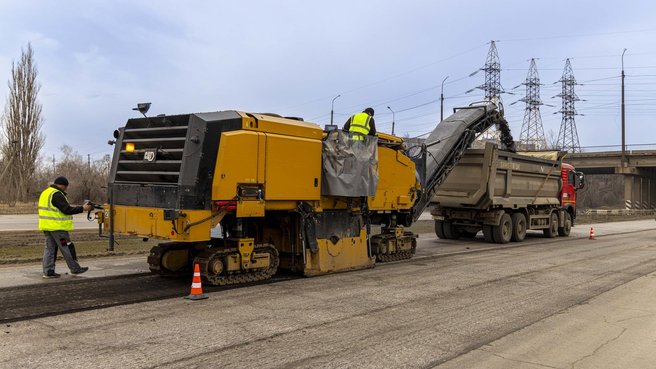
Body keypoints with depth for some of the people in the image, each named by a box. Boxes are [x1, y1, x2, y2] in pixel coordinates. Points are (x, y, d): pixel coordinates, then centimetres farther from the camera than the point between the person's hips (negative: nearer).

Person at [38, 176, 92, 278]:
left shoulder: (45, 193, 16)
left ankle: (48, 271, 11)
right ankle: (75, 269, 9)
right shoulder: (57, 195, -17)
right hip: (57, 227, -10)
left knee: (50, 248, 11)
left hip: (47, 226, 10)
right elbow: (67, 210, -20)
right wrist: (82, 208, -14)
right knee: (67, 248, 0)